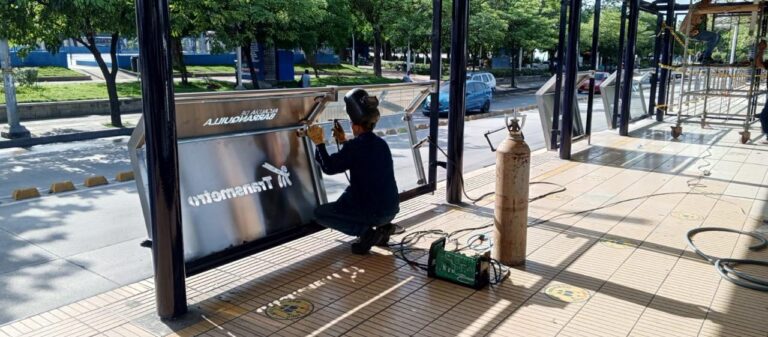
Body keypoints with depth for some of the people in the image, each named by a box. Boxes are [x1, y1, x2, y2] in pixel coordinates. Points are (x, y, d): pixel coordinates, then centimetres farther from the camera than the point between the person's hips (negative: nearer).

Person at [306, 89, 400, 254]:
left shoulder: (355, 146, -15)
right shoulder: (381, 143, 9)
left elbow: (329, 167, -9)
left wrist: (319, 143, 2)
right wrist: (343, 141, 24)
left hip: (373, 212, -8)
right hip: (391, 209, 8)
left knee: (320, 213, 9)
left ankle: (366, 231, -5)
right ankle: (382, 228, 16)